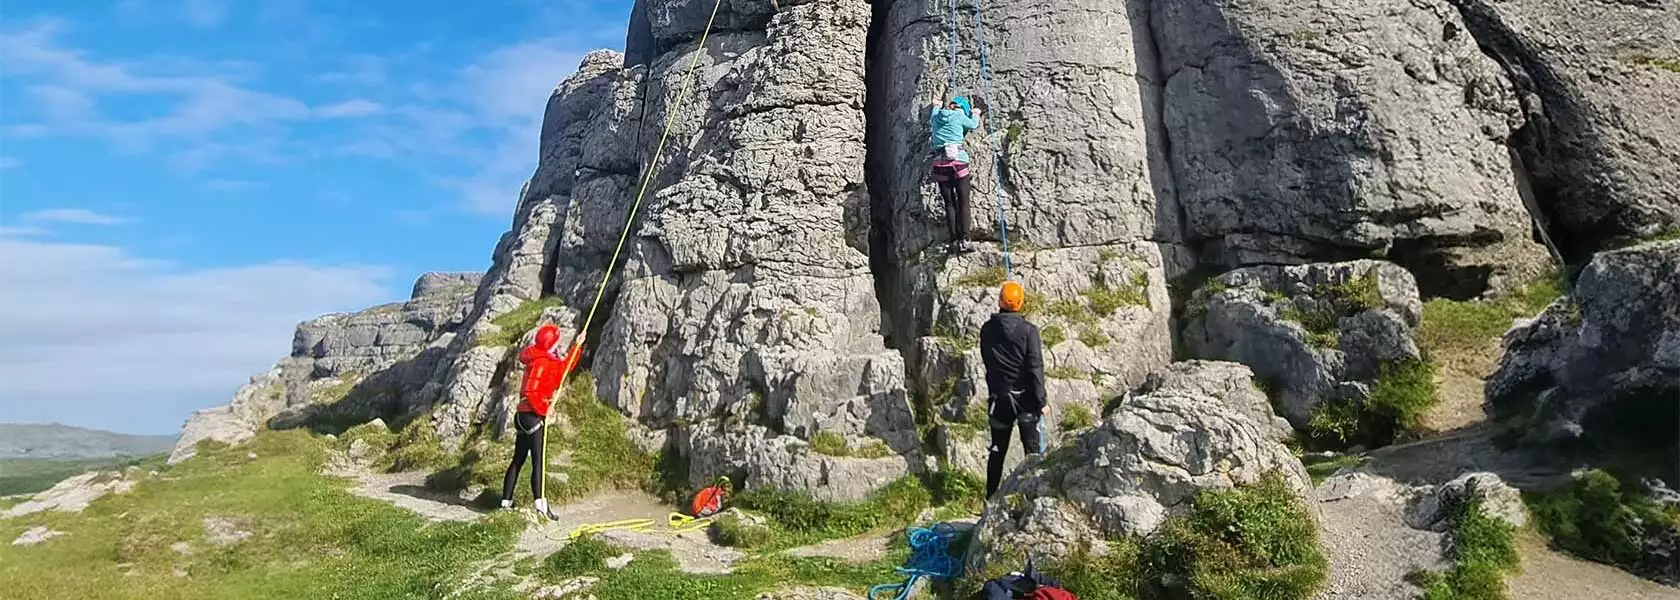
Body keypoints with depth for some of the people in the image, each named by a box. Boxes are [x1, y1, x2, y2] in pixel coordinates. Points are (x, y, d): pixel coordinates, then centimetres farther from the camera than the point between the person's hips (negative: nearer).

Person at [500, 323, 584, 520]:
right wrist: (543, 410, -17)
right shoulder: (540, 362, -14)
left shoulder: (548, 361, 16)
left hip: (523, 415, 10)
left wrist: (577, 346, 30)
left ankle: (506, 502, 19)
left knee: (518, 460, 13)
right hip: (532, 415, -10)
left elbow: (564, 368, 31)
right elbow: (530, 391, -24)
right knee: (538, 461, -13)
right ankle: (540, 504, -19)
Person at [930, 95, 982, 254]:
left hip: (940, 163, 3)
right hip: (958, 161, -3)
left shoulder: (936, 116, 13)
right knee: (963, 202, 3)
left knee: (949, 203, 7)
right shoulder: (959, 116, 4)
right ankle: (964, 239, -4)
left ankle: (954, 240, 1)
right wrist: (975, 114, 43)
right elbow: (973, 124, 23)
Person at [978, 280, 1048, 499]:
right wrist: (1041, 401, -10)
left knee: (997, 449, 14)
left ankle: (991, 495, 19)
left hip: (998, 397, 4)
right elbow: (1035, 368, -15)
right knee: (1033, 448, 9)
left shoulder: (987, 329, -1)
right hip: (1025, 397, -3)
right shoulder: (1028, 330, -14)